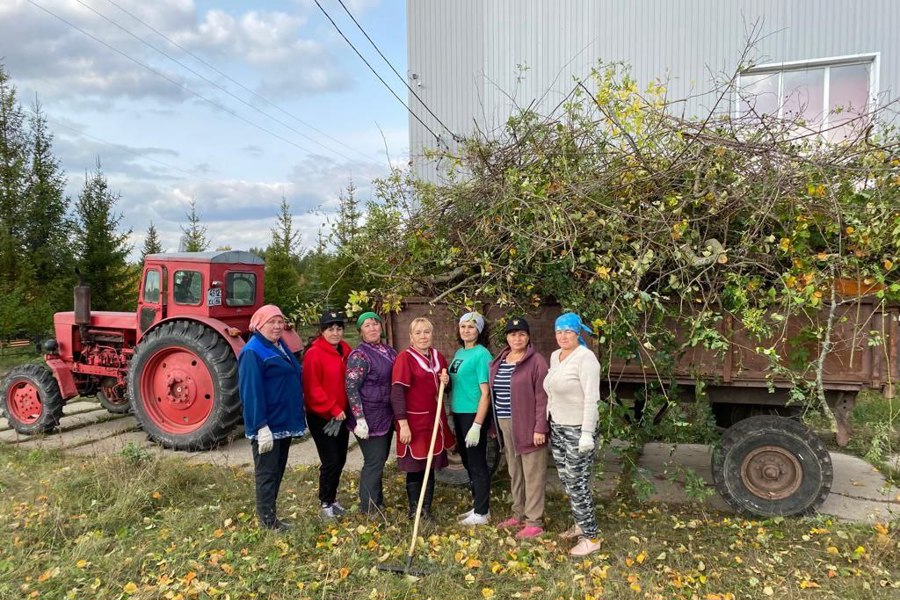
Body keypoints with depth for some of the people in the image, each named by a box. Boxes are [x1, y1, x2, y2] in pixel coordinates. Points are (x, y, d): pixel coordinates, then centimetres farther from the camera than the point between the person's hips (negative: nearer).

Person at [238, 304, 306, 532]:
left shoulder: (281, 347, 13)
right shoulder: (252, 352, -15)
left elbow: (297, 376, 21)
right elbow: (251, 392, -21)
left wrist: (299, 417, 19)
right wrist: (260, 426, -25)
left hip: (284, 422, 9)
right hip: (267, 426, -9)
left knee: (277, 471, 16)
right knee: (267, 473, 1)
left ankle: (270, 514, 28)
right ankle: (268, 522, 10)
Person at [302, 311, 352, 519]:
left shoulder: (345, 350, 7)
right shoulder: (314, 354, -14)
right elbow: (313, 389, -18)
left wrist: (344, 409, 5)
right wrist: (333, 409, -18)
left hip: (342, 414, 7)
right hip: (321, 416, -7)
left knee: (340, 458, 13)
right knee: (330, 460, -4)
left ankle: (332, 497, 29)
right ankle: (326, 503, 14)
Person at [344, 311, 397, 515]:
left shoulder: (389, 351, 9)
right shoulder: (359, 355, -14)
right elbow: (351, 389, -18)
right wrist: (360, 419, -22)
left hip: (386, 416, 7)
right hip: (370, 417, -7)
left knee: (380, 460, 17)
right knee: (374, 462, -1)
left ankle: (378, 501, 32)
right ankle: (368, 509, 12)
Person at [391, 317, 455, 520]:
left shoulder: (438, 357, 9)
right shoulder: (405, 358, -12)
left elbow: (444, 388, 21)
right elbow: (397, 392, -17)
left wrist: (445, 381, -3)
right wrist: (403, 424, -21)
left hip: (434, 419, 6)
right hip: (414, 421, -6)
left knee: (430, 467, 13)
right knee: (415, 467, 4)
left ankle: (427, 509, 26)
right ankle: (414, 511, 19)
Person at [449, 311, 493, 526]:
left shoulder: (481, 354, -13)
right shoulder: (459, 353, 11)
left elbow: (485, 393, -18)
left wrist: (477, 425, -21)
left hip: (474, 414, -8)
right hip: (459, 413, 8)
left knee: (477, 463, 2)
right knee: (467, 461, 17)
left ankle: (482, 512, 15)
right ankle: (477, 505, 31)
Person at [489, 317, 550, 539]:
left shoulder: (536, 361, -10)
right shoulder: (498, 362, 10)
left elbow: (542, 397, -13)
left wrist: (540, 428, -17)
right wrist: (496, 425, 15)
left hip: (528, 426, -7)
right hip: (506, 425, 7)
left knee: (532, 474, 1)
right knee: (514, 473, 17)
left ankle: (534, 522, 10)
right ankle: (518, 514, 31)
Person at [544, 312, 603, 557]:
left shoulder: (585, 358, -16)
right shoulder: (554, 356, 9)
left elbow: (591, 398, -20)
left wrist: (587, 433, -23)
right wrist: (548, 421, 18)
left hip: (578, 429, -8)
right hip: (557, 427, 8)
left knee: (577, 484, -3)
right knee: (567, 481, 16)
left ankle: (591, 537, 11)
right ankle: (580, 525, 32)